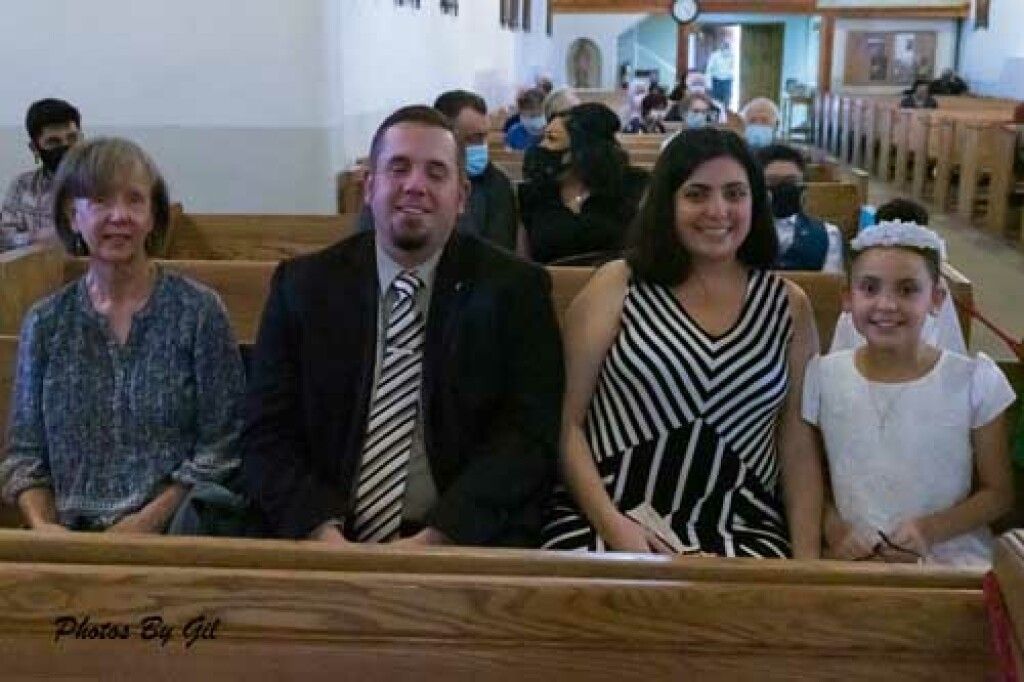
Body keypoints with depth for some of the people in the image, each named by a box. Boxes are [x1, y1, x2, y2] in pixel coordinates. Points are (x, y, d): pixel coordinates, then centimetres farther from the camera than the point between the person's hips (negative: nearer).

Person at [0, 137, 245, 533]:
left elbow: (221, 446, -2)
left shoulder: (199, 311, -1)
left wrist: (148, 521, -11)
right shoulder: (45, 323, 9)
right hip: (70, 539, 2)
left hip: (172, 533, -2)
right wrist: (42, 524, -6)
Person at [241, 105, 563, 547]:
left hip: (468, 545, -1)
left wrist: (437, 538, -18)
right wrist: (323, 532, -15)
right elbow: (267, 435, 2)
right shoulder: (303, 286, 7)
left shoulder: (514, 289, 2)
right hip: (329, 544, 1)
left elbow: (528, 436, -5)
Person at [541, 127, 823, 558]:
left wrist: (806, 556, -1)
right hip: (607, 519, -1)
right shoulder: (617, 286, 3)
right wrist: (612, 524, -12)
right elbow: (566, 418, 0)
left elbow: (798, 444, 11)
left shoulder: (789, 305, 10)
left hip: (741, 530, 2)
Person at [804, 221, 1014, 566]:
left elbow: (998, 493, 6)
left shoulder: (975, 380, -1)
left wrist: (932, 529, -11)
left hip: (953, 557, 1)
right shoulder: (821, 377, 2)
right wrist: (834, 529, -9)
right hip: (852, 557, 0)